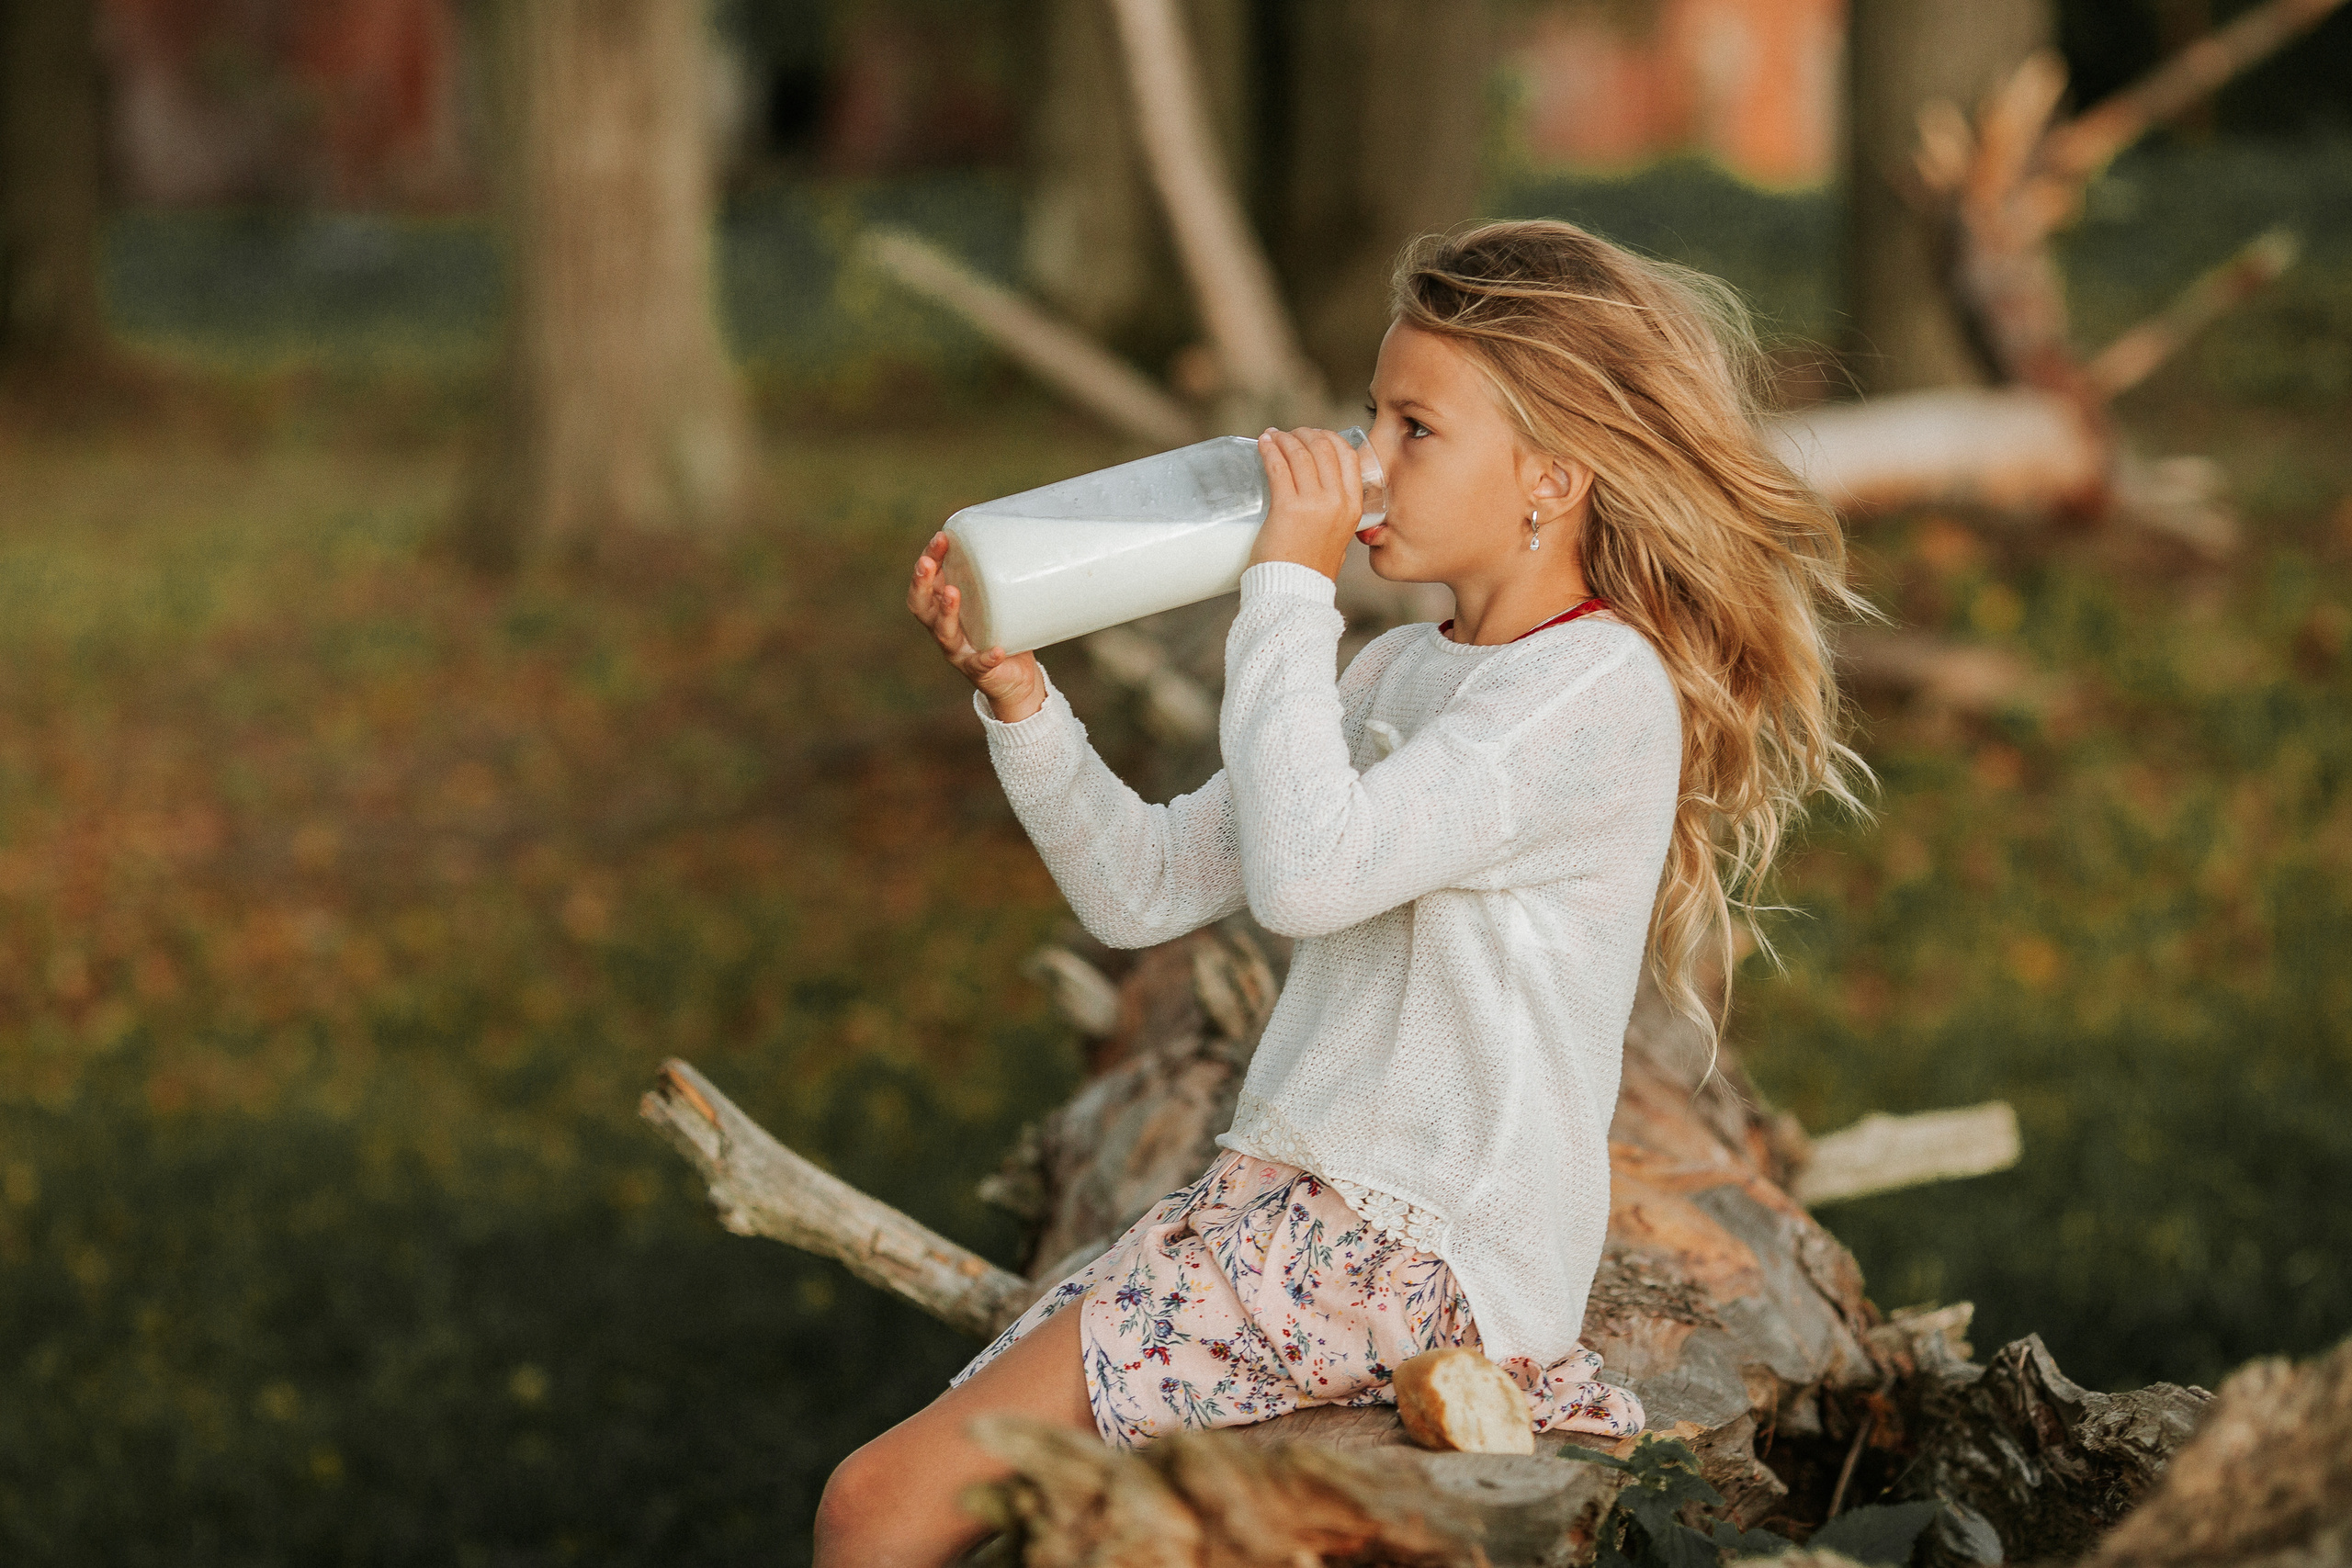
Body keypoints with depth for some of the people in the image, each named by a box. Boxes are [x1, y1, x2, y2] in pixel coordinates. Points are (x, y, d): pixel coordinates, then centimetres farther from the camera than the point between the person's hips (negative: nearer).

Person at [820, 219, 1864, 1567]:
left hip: (1421, 1247, -10)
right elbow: (1147, 889, 13)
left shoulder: (1599, 692, -14)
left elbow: (1303, 874, -27)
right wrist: (1018, 693, -1)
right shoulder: (1401, 672, 16)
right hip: (1305, 1204, 10)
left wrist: (1292, 585, -17)